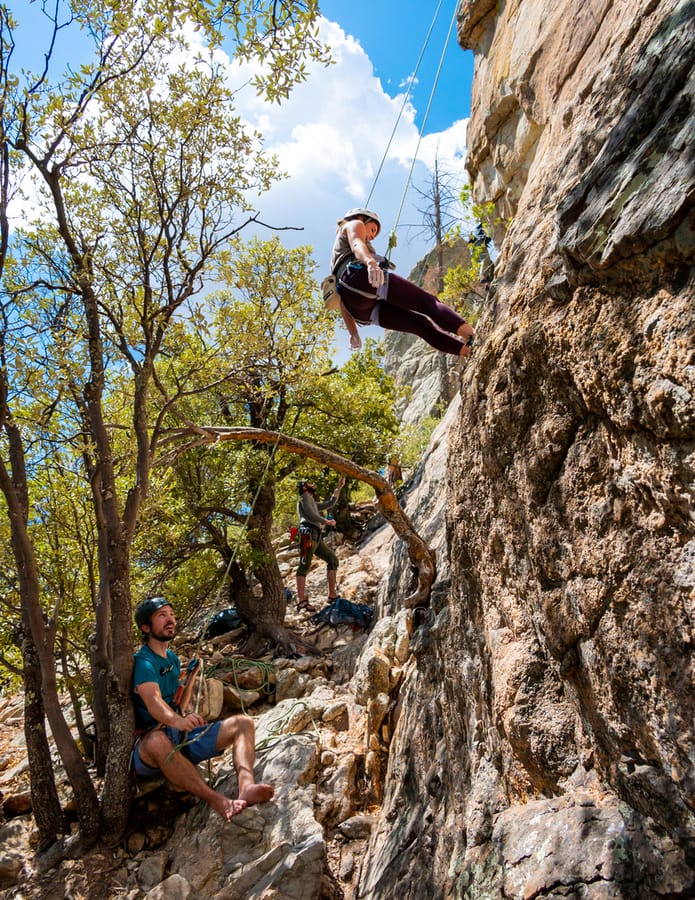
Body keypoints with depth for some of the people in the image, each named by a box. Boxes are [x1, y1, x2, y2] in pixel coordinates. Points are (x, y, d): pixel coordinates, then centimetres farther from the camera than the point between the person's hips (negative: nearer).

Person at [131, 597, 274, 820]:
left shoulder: (172, 658, 16)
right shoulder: (143, 662, -11)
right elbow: (153, 701, -32)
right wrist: (177, 720, -49)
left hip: (184, 736, 8)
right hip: (148, 741, -8)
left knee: (243, 723, -12)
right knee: (158, 741, -44)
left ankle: (246, 787, -41)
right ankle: (217, 801, -49)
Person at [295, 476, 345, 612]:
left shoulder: (313, 503, 34)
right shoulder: (304, 497, 8)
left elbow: (330, 504, 38)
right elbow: (309, 514, -7)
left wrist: (339, 488, 35)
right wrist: (327, 522, 0)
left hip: (316, 538, 10)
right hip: (308, 534, -10)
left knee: (333, 559, 7)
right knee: (304, 565, -17)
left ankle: (332, 594, 3)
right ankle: (301, 600, -26)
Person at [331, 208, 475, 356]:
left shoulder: (337, 258, 43)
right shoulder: (354, 224, 22)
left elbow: (342, 299, 33)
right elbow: (357, 244, -6)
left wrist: (353, 333, 27)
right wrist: (370, 262, -28)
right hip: (362, 277, -7)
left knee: (420, 323, 7)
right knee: (427, 301, -13)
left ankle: (467, 350, -3)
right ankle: (472, 337, -33)